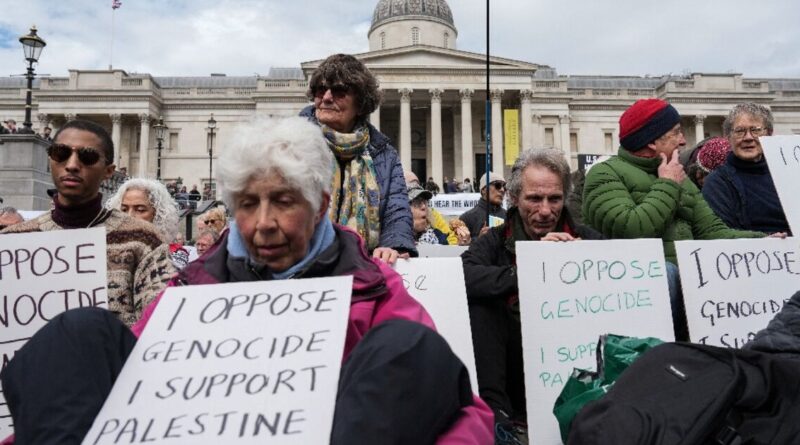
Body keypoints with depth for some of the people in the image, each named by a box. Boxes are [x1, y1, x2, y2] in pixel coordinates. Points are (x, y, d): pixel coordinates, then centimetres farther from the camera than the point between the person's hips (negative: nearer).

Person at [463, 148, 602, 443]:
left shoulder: (584, 238, 6)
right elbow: (461, 276, -19)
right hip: (517, 373, 0)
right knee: (477, 302, -22)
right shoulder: (496, 241, 2)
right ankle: (494, 413, -20)